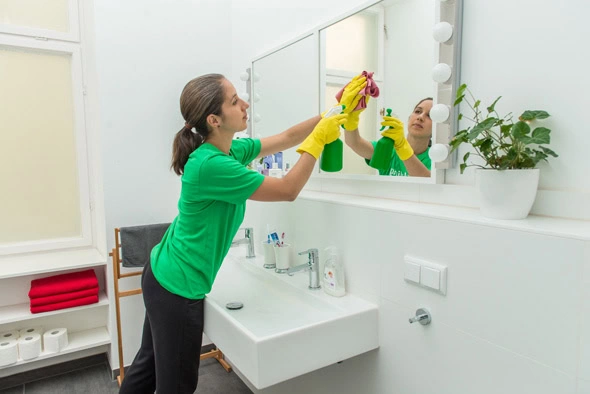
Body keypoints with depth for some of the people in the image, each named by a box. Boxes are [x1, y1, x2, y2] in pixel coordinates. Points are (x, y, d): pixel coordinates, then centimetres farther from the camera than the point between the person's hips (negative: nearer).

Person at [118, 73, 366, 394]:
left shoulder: (232, 149, 0)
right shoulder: (210, 165, -28)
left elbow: (286, 138, 8)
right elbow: (288, 190, -21)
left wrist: (336, 111, 3)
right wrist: (319, 139, -13)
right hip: (177, 286, -9)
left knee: (147, 366, 27)